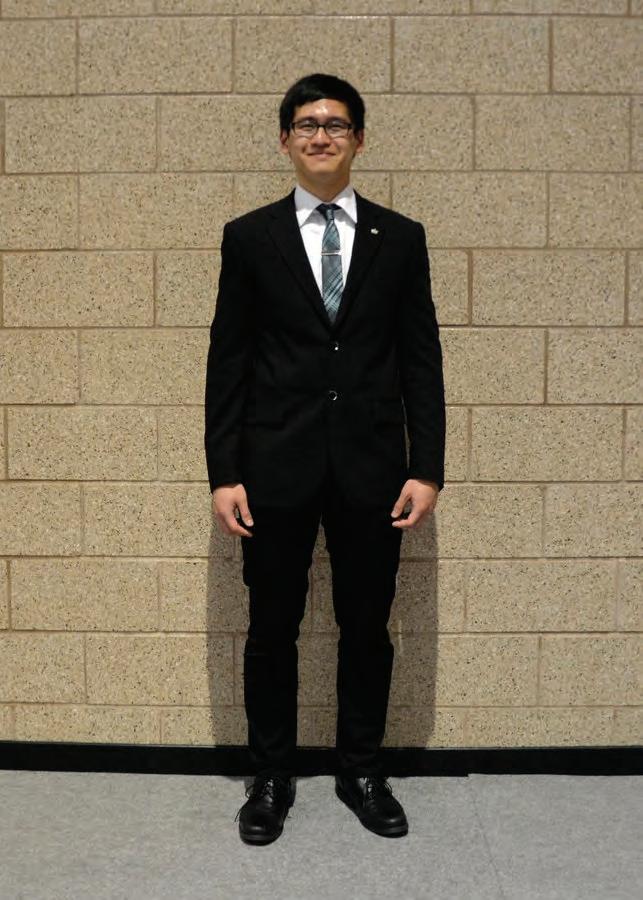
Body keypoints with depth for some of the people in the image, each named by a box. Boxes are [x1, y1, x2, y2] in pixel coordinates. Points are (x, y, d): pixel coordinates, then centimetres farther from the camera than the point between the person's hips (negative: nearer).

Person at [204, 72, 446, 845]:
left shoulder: (400, 237, 6)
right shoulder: (249, 236, 3)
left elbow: (421, 358, 4)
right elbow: (227, 361, 2)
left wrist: (427, 468, -3)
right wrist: (222, 473, -4)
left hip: (370, 467, 1)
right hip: (276, 465, 0)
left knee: (367, 628, 11)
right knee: (271, 629, 9)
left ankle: (361, 770, 29)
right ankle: (271, 776, 26)